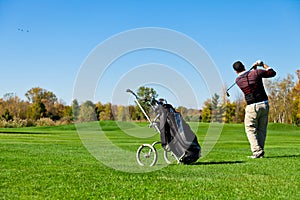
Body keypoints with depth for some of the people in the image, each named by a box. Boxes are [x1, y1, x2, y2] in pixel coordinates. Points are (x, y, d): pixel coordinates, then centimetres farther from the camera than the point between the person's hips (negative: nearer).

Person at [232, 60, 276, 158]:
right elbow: (273, 73, 12)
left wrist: (253, 67, 22)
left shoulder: (238, 80, 1)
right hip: (264, 105, 3)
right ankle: (260, 151, 11)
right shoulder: (256, 72, 0)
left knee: (250, 129, 6)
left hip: (252, 107, -3)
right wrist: (263, 64, 21)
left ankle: (257, 151, -9)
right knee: (262, 130, 13)